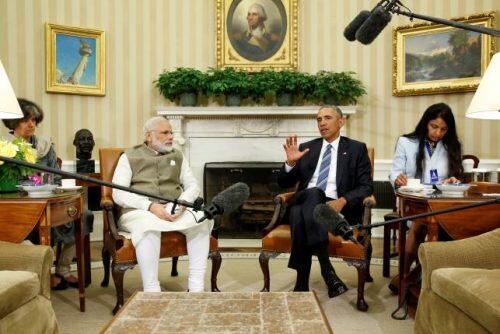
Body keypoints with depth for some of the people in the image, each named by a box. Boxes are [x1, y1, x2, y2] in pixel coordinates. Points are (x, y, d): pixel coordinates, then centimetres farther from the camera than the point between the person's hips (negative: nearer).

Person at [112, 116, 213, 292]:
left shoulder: (178, 156, 19)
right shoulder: (129, 157, 8)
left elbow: (192, 186, 12)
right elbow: (118, 194, -4)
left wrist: (181, 203, -11)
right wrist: (150, 206, -19)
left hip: (175, 210, 3)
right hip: (139, 211, -3)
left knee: (202, 219, -26)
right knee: (149, 227, -38)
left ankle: (196, 287, -22)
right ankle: (152, 291, -33)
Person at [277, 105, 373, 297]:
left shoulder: (356, 149, 14)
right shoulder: (307, 148, 20)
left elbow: (366, 186, 5)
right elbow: (284, 183, 17)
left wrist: (343, 201, -15)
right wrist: (290, 162, -5)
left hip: (335, 207, -2)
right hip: (303, 203, 2)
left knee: (308, 206, -36)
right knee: (313, 193, -35)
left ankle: (302, 284, -33)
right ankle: (325, 267, -37)